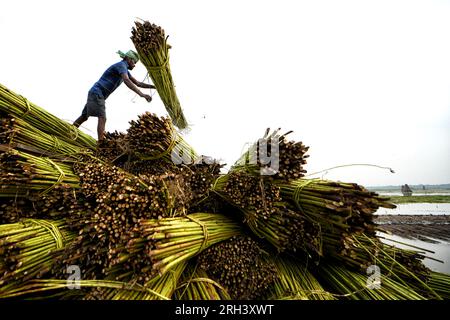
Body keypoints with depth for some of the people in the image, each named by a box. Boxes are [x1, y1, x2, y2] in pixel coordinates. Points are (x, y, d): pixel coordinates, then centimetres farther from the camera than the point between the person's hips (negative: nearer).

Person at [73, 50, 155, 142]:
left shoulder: (124, 69, 17)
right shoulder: (121, 65, -13)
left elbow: (138, 83, 16)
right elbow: (127, 81, -33)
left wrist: (154, 86, 9)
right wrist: (141, 94, -43)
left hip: (96, 94, 10)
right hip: (97, 93, -10)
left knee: (84, 117, 14)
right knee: (102, 118, -17)